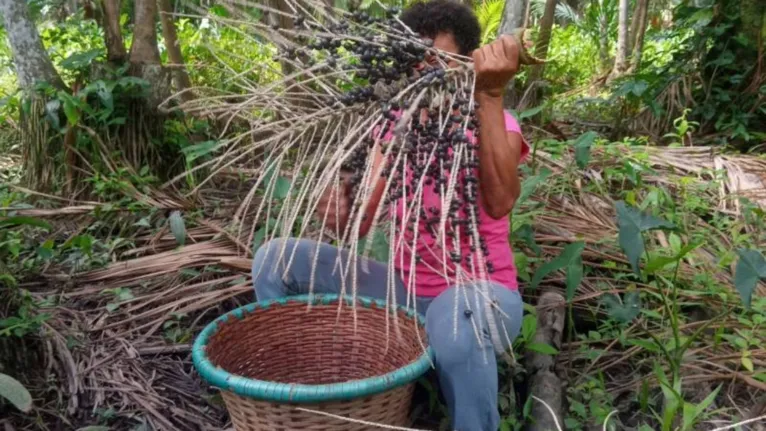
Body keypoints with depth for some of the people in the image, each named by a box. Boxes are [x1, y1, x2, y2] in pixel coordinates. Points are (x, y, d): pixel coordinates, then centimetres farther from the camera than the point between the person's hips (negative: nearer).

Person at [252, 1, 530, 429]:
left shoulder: (498, 125, -10)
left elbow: (500, 204, -34)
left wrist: (490, 93, -37)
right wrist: (341, 213, -31)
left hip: (478, 294, -4)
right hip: (406, 289, 5)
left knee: (457, 316, -42)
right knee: (276, 259, -7)